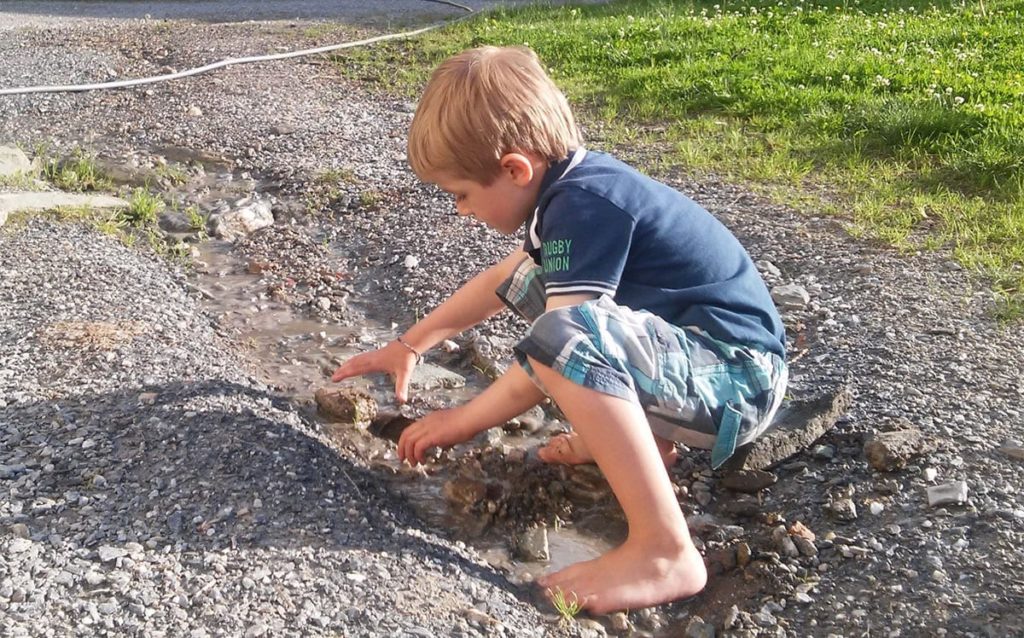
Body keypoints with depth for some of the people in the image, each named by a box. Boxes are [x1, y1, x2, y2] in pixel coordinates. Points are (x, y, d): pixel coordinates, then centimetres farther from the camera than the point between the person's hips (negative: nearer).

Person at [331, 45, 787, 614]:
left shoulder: (583, 207, -22)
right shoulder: (574, 184, 7)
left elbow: (558, 350, -24)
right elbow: (500, 280, 22)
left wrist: (464, 421, -9)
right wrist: (409, 345, 26)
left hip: (736, 378, -10)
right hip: (686, 342, 10)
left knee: (567, 336, -36)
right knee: (530, 281, 18)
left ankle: (663, 551, -26)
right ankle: (637, 431, 12)